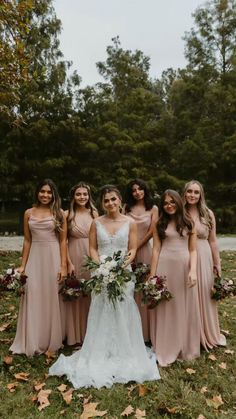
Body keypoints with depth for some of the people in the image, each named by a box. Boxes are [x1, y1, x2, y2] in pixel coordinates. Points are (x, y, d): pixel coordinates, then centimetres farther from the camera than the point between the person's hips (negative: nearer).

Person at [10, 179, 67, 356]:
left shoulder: (59, 213, 0)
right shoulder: (29, 213, 7)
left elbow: (63, 241, -3)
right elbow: (27, 241, 9)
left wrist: (63, 265, -9)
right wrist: (23, 265, 5)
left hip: (53, 257, -2)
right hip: (34, 258, 2)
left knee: (52, 298, 7)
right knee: (33, 298, 5)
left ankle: (51, 341, 25)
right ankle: (33, 342, 22)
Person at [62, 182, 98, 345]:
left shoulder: (94, 213, 5)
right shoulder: (68, 214, -3)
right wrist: (69, 262, -10)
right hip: (74, 256, -2)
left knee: (90, 294, 11)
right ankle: (75, 334, 24)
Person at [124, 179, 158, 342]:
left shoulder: (153, 208, 5)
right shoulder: (126, 207, 10)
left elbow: (151, 232, -3)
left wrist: (136, 248, -7)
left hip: (144, 249, -2)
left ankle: (145, 331, 17)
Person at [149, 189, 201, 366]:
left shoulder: (189, 223, 5)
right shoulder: (160, 224, 5)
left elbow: (193, 250, 3)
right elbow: (156, 250, 1)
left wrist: (193, 270, -11)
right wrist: (152, 275, -3)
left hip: (184, 267, 1)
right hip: (164, 267, 0)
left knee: (184, 309, 11)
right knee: (165, 309, 7)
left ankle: (185, 348, 29)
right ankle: (165, 350, 21)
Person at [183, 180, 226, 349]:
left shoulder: (208, 214, 1)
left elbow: (213, 241, 4)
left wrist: (217, 263, 4)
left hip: (203, 259, 1)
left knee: (204, 295, 10)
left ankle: (206, 335, 33)